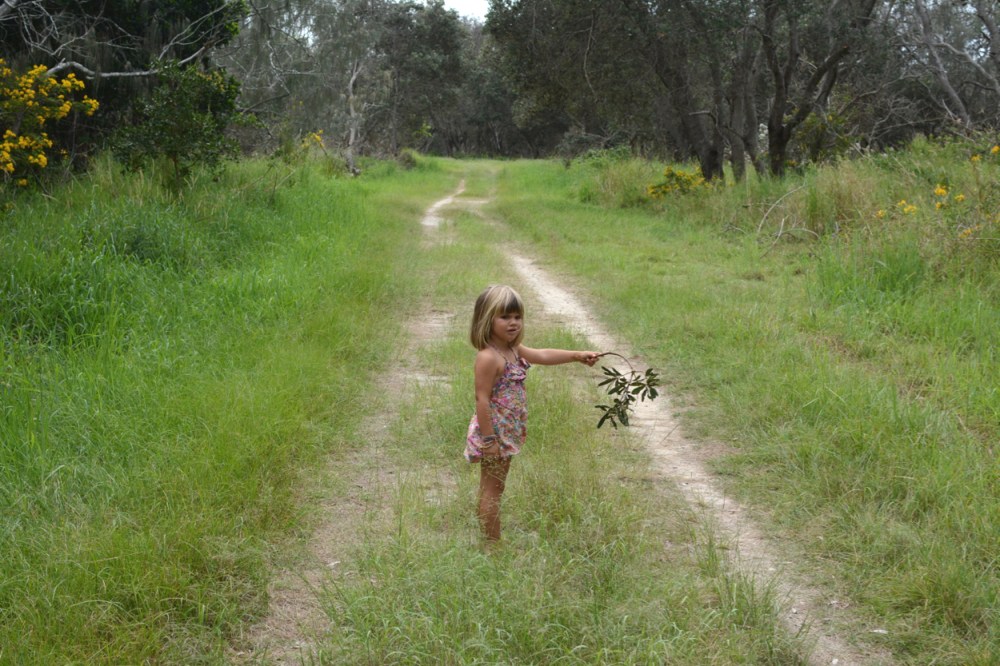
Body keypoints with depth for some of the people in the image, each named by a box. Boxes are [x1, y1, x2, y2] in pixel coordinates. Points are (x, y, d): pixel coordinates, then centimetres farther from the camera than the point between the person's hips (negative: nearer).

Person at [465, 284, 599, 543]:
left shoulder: (514, 350, 6)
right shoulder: (488, 358, -23)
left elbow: (543, 355, 18)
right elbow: (482, 400, -24)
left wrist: (578, 355, 13)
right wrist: (489, 440, -24)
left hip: (507, 433, 10)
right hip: (494, 433, -10)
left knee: (495, 488, 16)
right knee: (491, 489, 1)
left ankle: (495, 543, 26)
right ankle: (493, 546, 9)